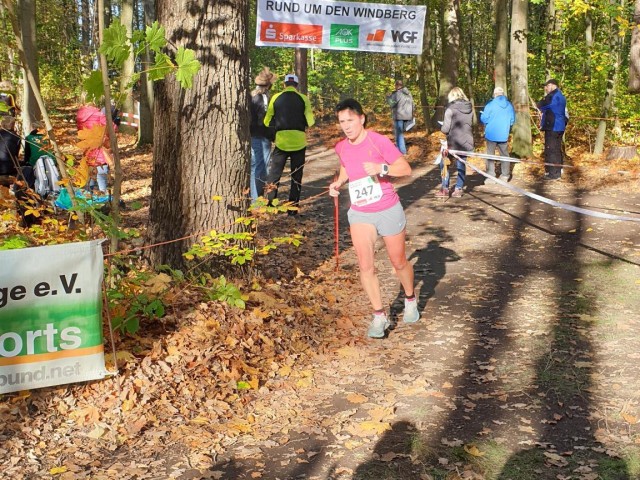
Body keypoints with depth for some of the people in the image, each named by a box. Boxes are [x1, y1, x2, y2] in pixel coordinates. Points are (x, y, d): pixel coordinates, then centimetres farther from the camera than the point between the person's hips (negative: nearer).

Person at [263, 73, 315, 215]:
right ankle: (293, 209, 11)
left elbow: (267, 122, 3)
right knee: (296, 177, 11)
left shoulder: (276, 98, 1)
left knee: (273, 175, 9)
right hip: (299, 142, 0)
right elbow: (310, 122, -5)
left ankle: (269, 207, 4)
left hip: (281, 142, 0)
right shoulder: (303, 99, -1)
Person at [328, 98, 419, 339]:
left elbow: (406, 168, -13)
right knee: (366, 266, -7)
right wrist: (338, 182, 2)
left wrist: (382, 168, -29)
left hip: (389, 211, -3)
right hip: (360, 214, 3)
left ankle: (410, 299, 41)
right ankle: (379, 316, 8)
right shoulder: (342, 147, 0)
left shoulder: (379, 141, -16)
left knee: (398, 262, 12)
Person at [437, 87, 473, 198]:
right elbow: (470, 124, 14)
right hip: (466, 142, 5)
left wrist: (442, 128, 7)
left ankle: (445, 189, 8)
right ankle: (458, 189, 14)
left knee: (444, 163, 10)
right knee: (461, 165, 14)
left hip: (454, 142, -5)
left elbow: (445, 129, -14)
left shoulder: (451, 109, -13)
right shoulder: (469, 108, 4)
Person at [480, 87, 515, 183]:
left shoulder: (490, 105, -11)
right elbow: (512, 120, 7)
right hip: (504, 135, 3)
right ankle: (505, 175, 15)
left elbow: (484, 119, -9)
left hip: (491, 134, -3)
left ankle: (490, 177, -1)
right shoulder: (509, 105, 1)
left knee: (490, 155, 3)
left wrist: (481, 114, 13)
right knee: (504, 154, 13)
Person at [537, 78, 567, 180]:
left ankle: (552, 173, -7)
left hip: (552, 127, -10)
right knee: (557, 149, 14)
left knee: (550, 150, -7)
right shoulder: (561, 96, 17)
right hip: (559, 127, 10)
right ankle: (558, 171, 20)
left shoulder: (553, 96, -14)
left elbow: (540, 105, -10)